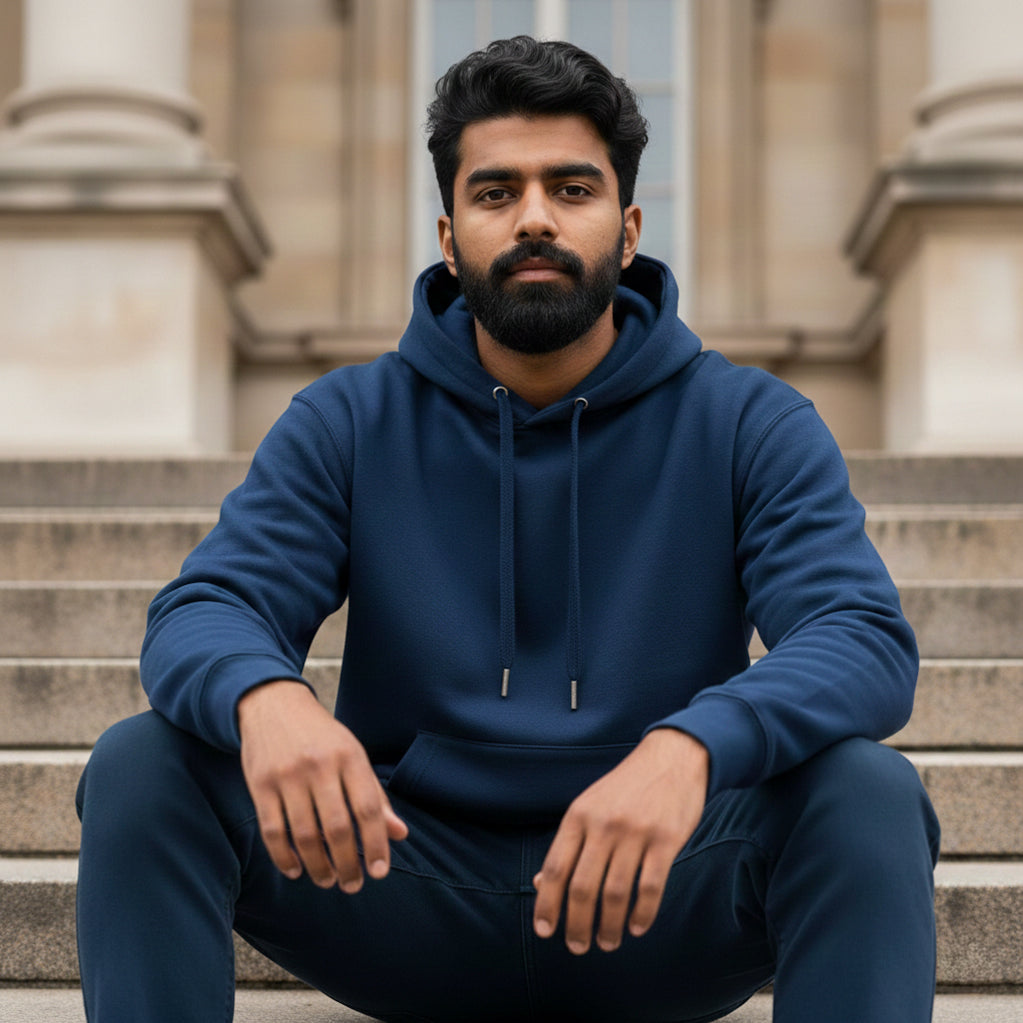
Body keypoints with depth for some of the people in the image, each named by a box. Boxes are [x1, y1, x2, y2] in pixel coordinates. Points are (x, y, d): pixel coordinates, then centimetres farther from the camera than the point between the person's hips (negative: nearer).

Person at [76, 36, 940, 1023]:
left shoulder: (751, 425, -2)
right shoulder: (348, 424, 2)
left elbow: (866, 643, -16)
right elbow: (199, 614, -9)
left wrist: (692, 747, -39)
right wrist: (264, 695, -36)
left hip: (656, 907, -1)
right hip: (409, 889, 1)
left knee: (867, 793, -29)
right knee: (143, 767, -20)